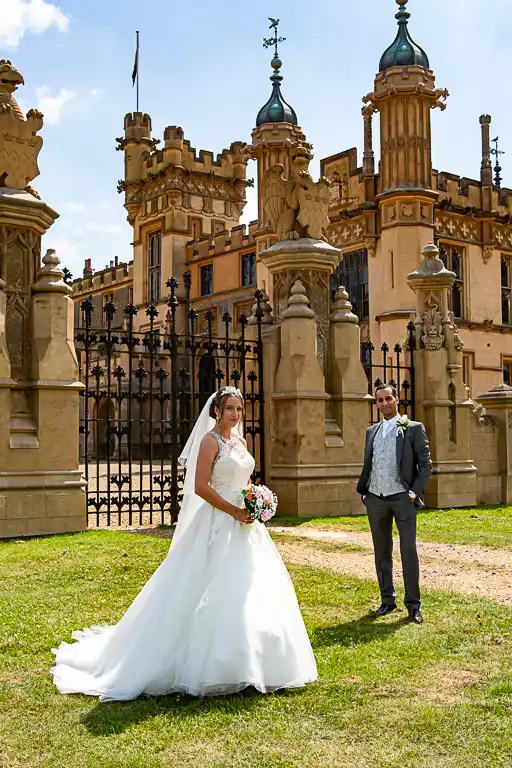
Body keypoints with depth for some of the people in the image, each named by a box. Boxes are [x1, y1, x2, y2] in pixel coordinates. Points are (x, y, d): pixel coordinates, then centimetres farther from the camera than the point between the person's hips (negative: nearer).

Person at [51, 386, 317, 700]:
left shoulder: (240, 441, 14)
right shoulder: (210, 441, -9)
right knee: (219, 594, -7)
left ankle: (245, 663, 22)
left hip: (245, 524, 8)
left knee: (251, 590, 9)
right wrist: (234, 511, -19)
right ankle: (215, 666, 5)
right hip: (220, 524, -8)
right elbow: (200, 486, -17)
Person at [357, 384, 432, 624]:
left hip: (402, 497, -4)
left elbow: (425, 464, -2)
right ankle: (387, 600, 19)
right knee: (382, 551, 10)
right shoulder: (371, 431, 14)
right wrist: (362, 491, 6)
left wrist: (415, 492, -11)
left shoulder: (414, 429, 0)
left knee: (408, 550, -5)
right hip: (375, 498, 4)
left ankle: (413, 605, 2)